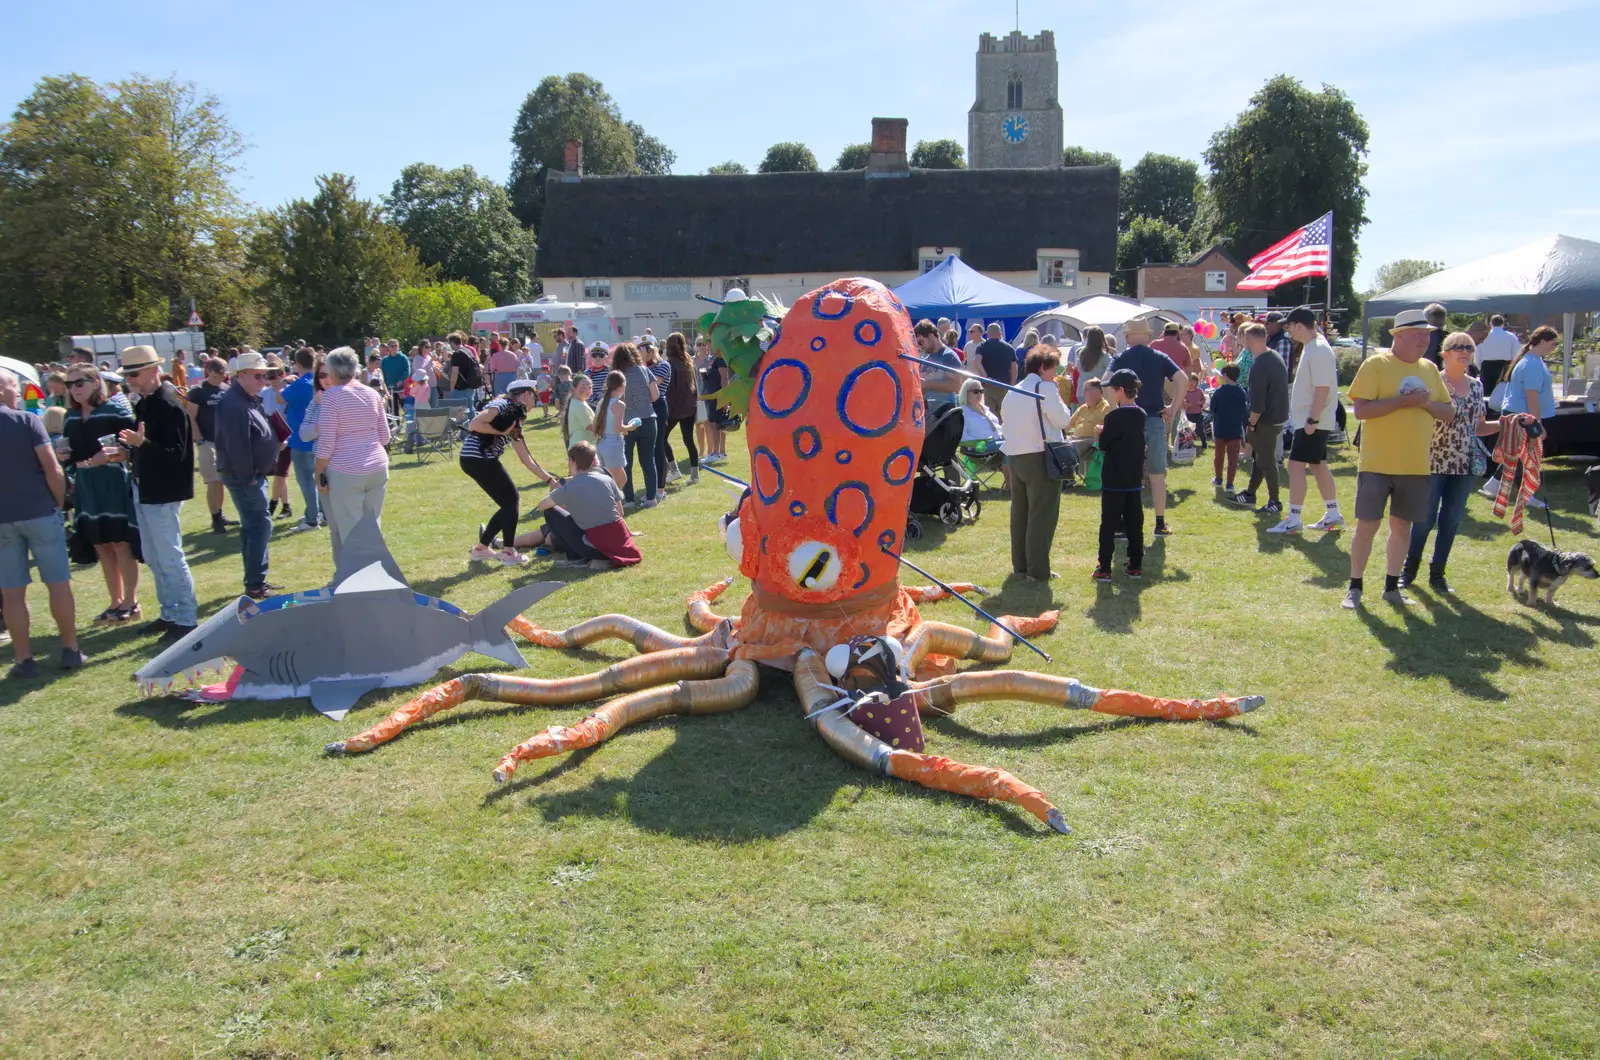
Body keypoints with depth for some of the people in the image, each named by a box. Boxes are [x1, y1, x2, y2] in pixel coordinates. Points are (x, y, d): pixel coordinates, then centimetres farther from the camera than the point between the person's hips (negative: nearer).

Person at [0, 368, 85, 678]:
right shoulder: (27, 420, -7)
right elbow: (52, 470, -13)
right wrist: (59, 502, 1)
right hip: (39, 512, -3)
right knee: (58, 583, 7)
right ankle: (70, 650, 11)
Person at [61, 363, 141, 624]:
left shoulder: (116, 408, -6)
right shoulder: (71, 416, 11)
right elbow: (70, 450, 19)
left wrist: (110, 455, -27)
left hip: (115, 483, -6)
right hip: (86, 486, 6)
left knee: (121, 543, -1)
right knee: (101, 546, 12)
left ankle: (131, 603, 9)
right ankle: (115, 602, 22)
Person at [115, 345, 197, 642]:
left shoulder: (169, 405, -18)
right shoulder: (145, 403, 9)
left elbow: (176, 453, -25)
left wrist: (142, 443, -37)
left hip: (162, 493, -10)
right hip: (144, 489, 10)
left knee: (170, 558, -4)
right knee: (153, 558, 17)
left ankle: (186, 620, 5)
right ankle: (169, 614, 28)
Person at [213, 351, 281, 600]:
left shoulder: (249, 399, 15)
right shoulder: (234, 404, -19)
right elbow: (237, 445, -24)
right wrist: (247, 476, -22)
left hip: (253, 475, 11)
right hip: (243, 476, -11)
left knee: (253, 527, 14)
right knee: (260, 526, -9)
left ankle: (256, 580, 22)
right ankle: (254, 585, -5)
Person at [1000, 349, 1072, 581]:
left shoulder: (1012, 392, 15)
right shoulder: (1046, 388, -8)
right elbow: (1063, 420, -9)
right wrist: (1059, 397, 4)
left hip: (1014, 457, 7)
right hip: (1041, 457, -7)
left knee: (1019, 513, 15)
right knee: (1042, 514, -3)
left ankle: (1019, 564, 22)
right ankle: (1038, 570, -4)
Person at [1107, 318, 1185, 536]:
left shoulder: (1120, 359, 0)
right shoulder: (1160, 358, 4)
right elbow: (1183, 380, -9)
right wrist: (1173, 408, -4)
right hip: (1155, 420, 1)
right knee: (1157, 475, 8)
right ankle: (1160, 524, 11)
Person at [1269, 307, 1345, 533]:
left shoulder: (1318, 351, -18)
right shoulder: (1312, 347, 13)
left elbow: (1323, 388, -24)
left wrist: (1312, 419, -24)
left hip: (1313, 421, -10)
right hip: (1309, 419, 10)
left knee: (1296, 464, -10)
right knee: (1318, 464, 15)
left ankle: (1293, 520, -7)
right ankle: (1333, 514, 23)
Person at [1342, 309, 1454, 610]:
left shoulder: (1430, 369, 11)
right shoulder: (1375, 365, -7)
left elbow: (1449, 412, 13)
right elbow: (1360, 410, -16)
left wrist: (1427, 403, -7)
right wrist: (1403, 401, -22)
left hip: (1416, 464, 5)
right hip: (1377, 463, -5)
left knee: (1402, 525, 11)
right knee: (1367, 524, -2)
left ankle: (1391, 587, 22)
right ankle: (1355, 588, 10)